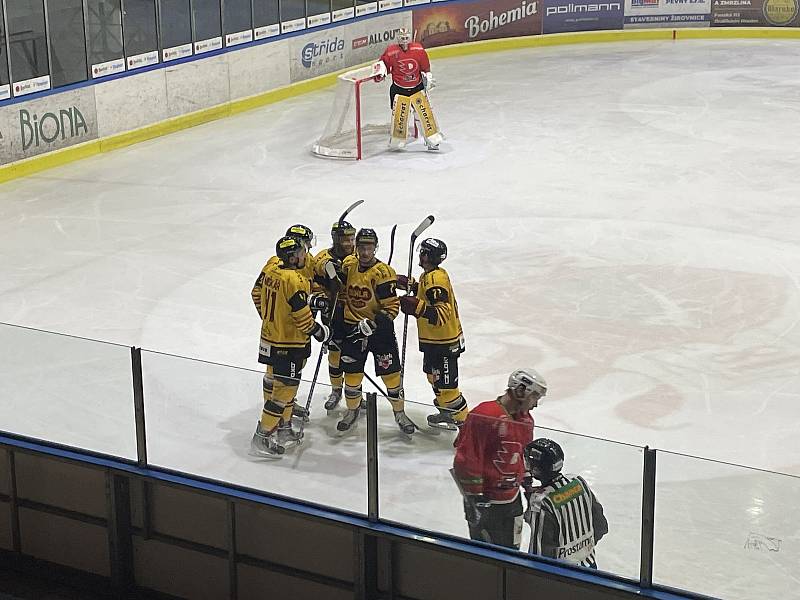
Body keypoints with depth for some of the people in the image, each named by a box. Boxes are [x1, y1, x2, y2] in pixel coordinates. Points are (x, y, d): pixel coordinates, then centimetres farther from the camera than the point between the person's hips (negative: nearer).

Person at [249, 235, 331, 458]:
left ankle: (283, 427, 36)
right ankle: (261, 438, 2)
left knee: (274, 382, 21)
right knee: (285, 389, -1)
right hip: (289, 345, -9)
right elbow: (303, 319, -21)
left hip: (269, 339, 9)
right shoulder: (295, 282, -26)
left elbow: (257, 294, 13)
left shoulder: (271, 268, -1)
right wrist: (321, 332, -4)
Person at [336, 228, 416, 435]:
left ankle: (399, 413, 17)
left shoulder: (383, 272, -16)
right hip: (353, 327, 4)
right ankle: (352, 410, 31)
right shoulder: (348, 265, -1)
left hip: (379, 328, -4)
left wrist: (372, 324, -27)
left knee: (391, 372, 1)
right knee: (352, 372, 10)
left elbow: (392, 306, -17)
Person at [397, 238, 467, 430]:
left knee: (445, 384, -6)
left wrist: (418, 307, -41)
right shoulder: (430, 275, 6)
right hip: (432, 340, 11)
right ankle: (446, 412, 39)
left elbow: (442, 314, -31)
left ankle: (462, 419, 4)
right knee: (434, 376, 25)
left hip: (444, 342, -11)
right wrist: (410, 285, 19)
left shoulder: (436, 280, -25)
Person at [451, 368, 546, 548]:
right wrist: (474, 498, -19)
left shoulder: (526, 420, 7)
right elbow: (467, 459, -21)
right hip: (485, 500, -8)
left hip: (512, 498, 8)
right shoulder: (484, 416, -21)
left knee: (511, 549, 16)